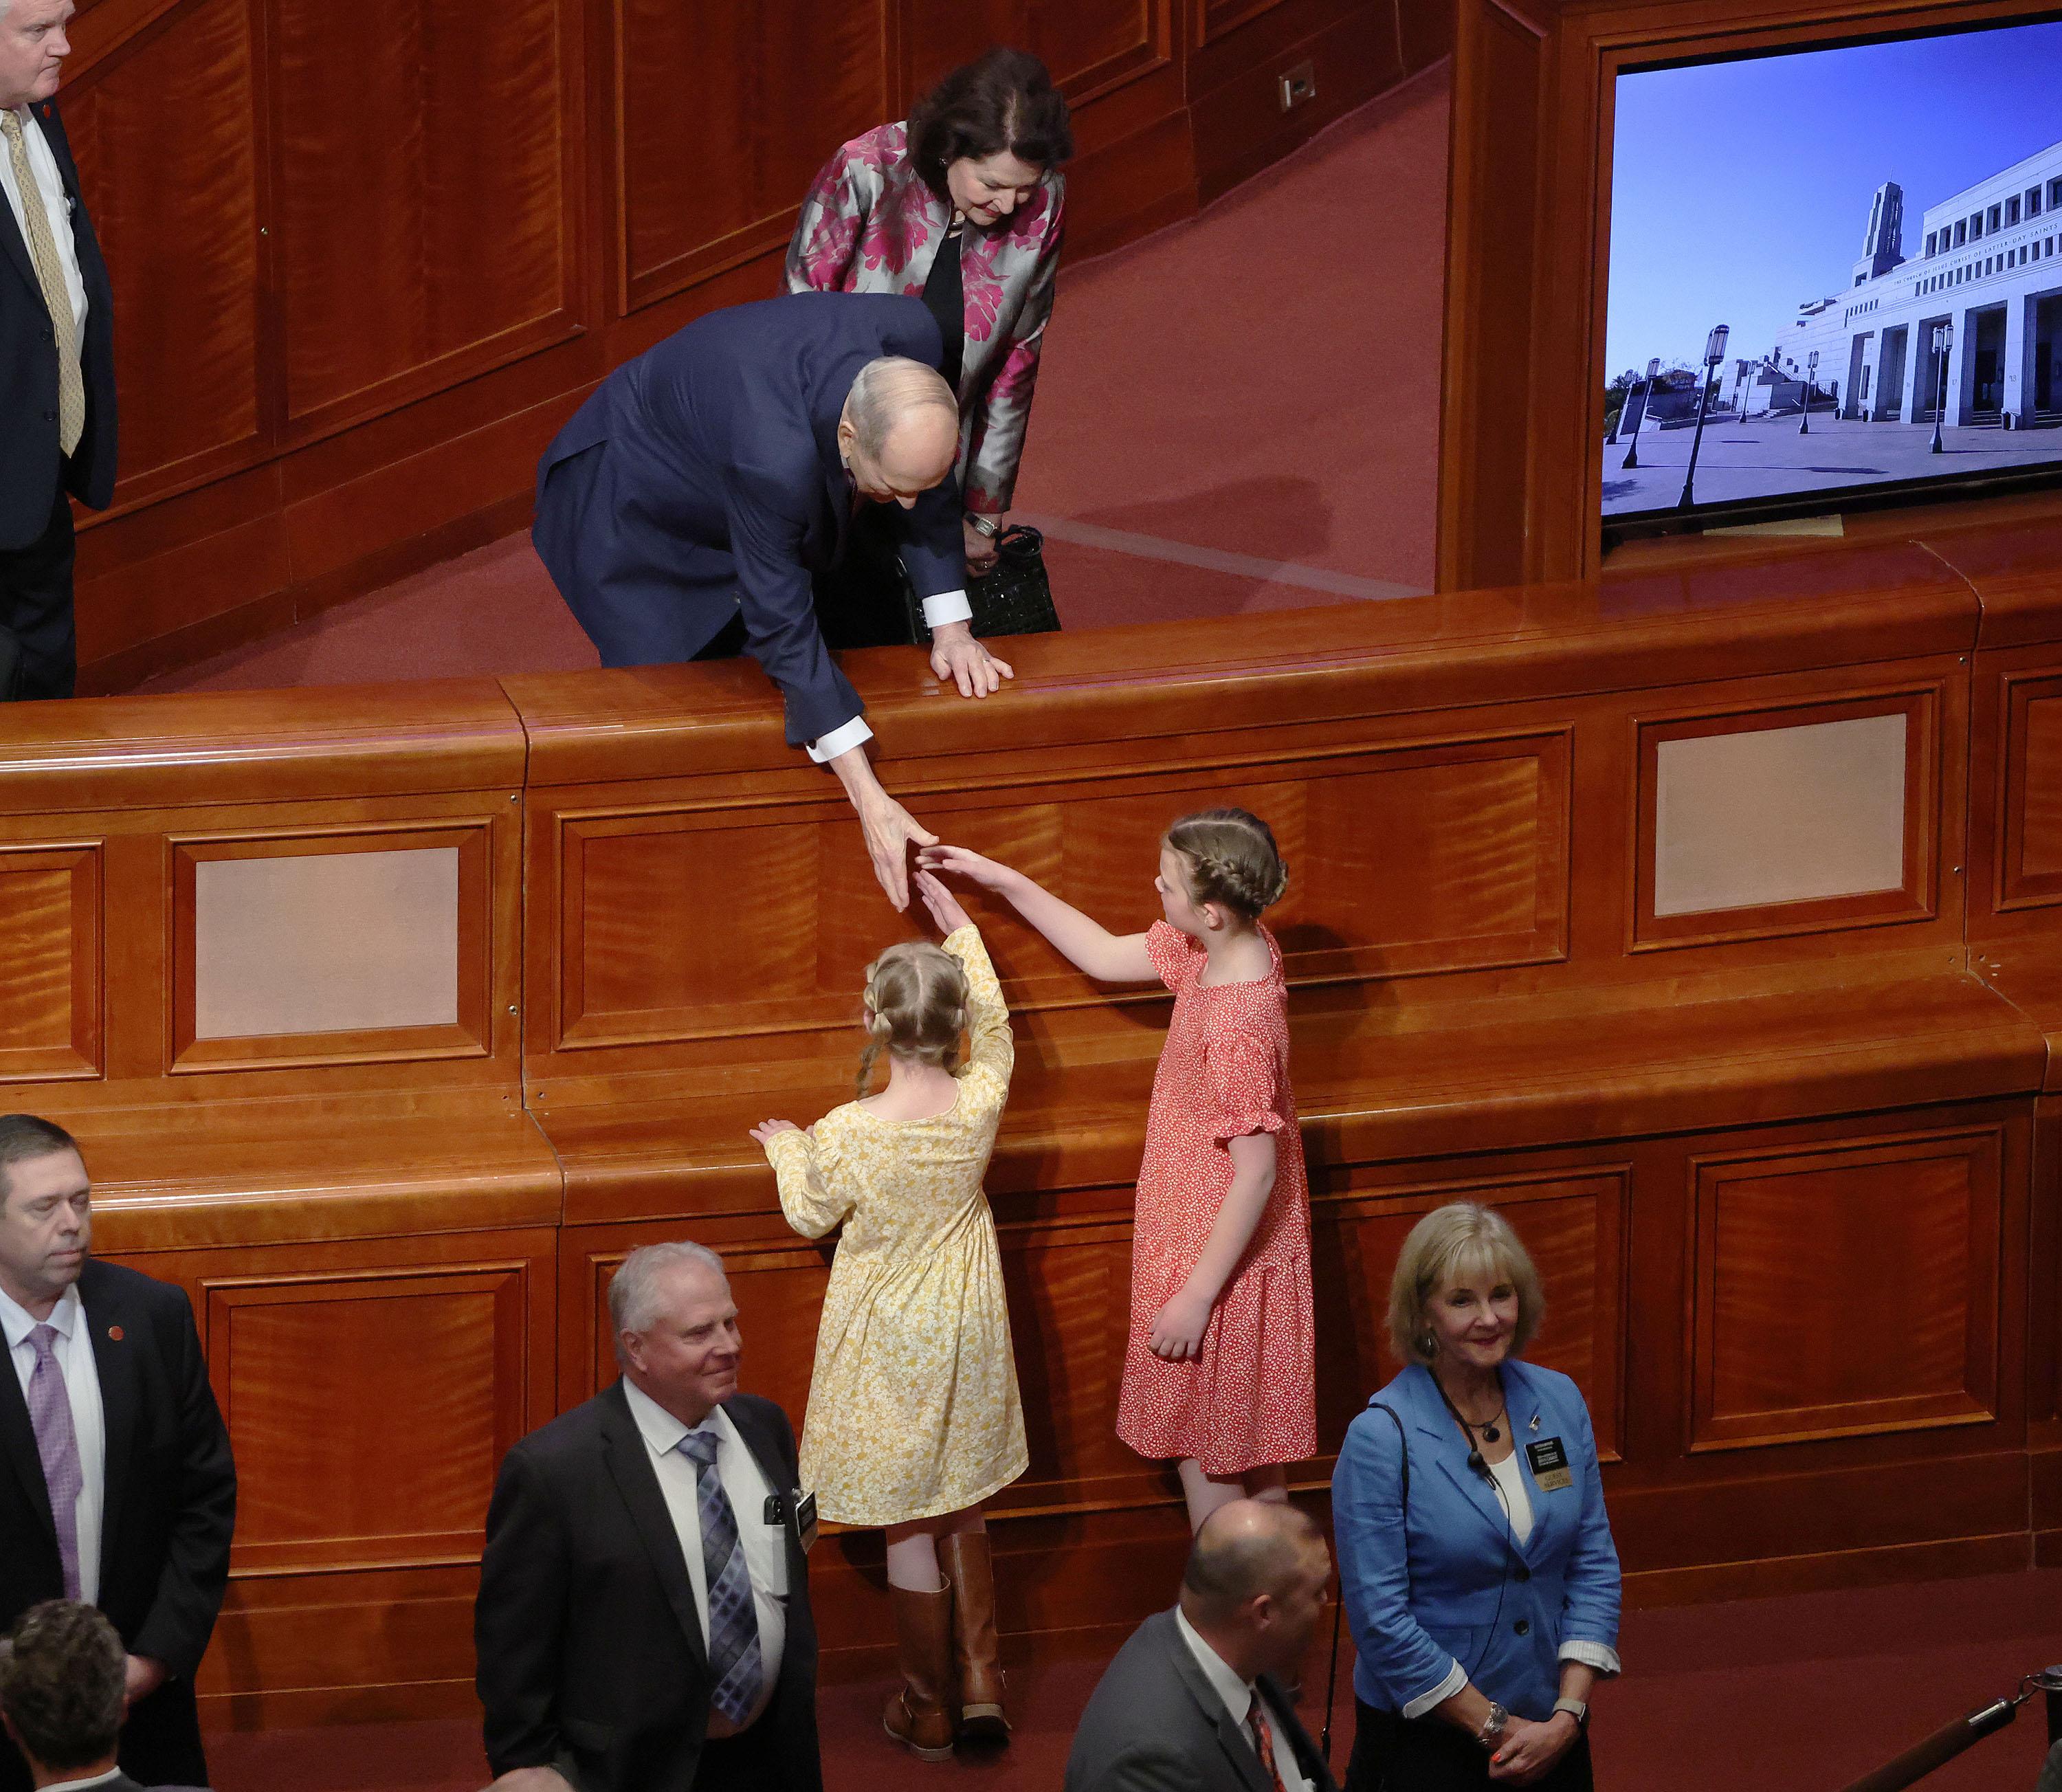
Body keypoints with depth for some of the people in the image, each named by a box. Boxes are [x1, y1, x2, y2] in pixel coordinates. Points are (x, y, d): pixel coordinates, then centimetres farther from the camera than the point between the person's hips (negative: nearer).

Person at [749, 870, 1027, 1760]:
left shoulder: (845, 1135, -27)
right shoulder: (981, 1102, -17)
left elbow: (810, 1217, -6)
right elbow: (994, 1026, 7)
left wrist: (788, 1151, 14)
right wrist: (958, 927, 18)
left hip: (889, 1341, -4)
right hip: (966, 1333, 4)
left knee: (910, 1526, 10)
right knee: (962, 1513, 22)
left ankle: (930, 1709, 21)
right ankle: (981, 1682, 23)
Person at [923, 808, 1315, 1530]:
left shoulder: (1237, 1026, -33)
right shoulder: (1239, 948, -5)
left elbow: (1256, 1174, -28)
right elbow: (1107, 956, 10)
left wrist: (1196, 1296, -22)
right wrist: (1004, 881, 9)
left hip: (1223, 1263, -9)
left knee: (1203, 1458, 7)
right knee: (1250, 1456, 22)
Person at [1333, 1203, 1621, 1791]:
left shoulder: (1558, 1401, 0)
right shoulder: (1380, 1438, -14)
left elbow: (1595, 1564, 3)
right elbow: (1380, 1619, -16)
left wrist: (1568, 1715, -8)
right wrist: (1497, 1729, -14)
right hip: (1424, 1738, -4)